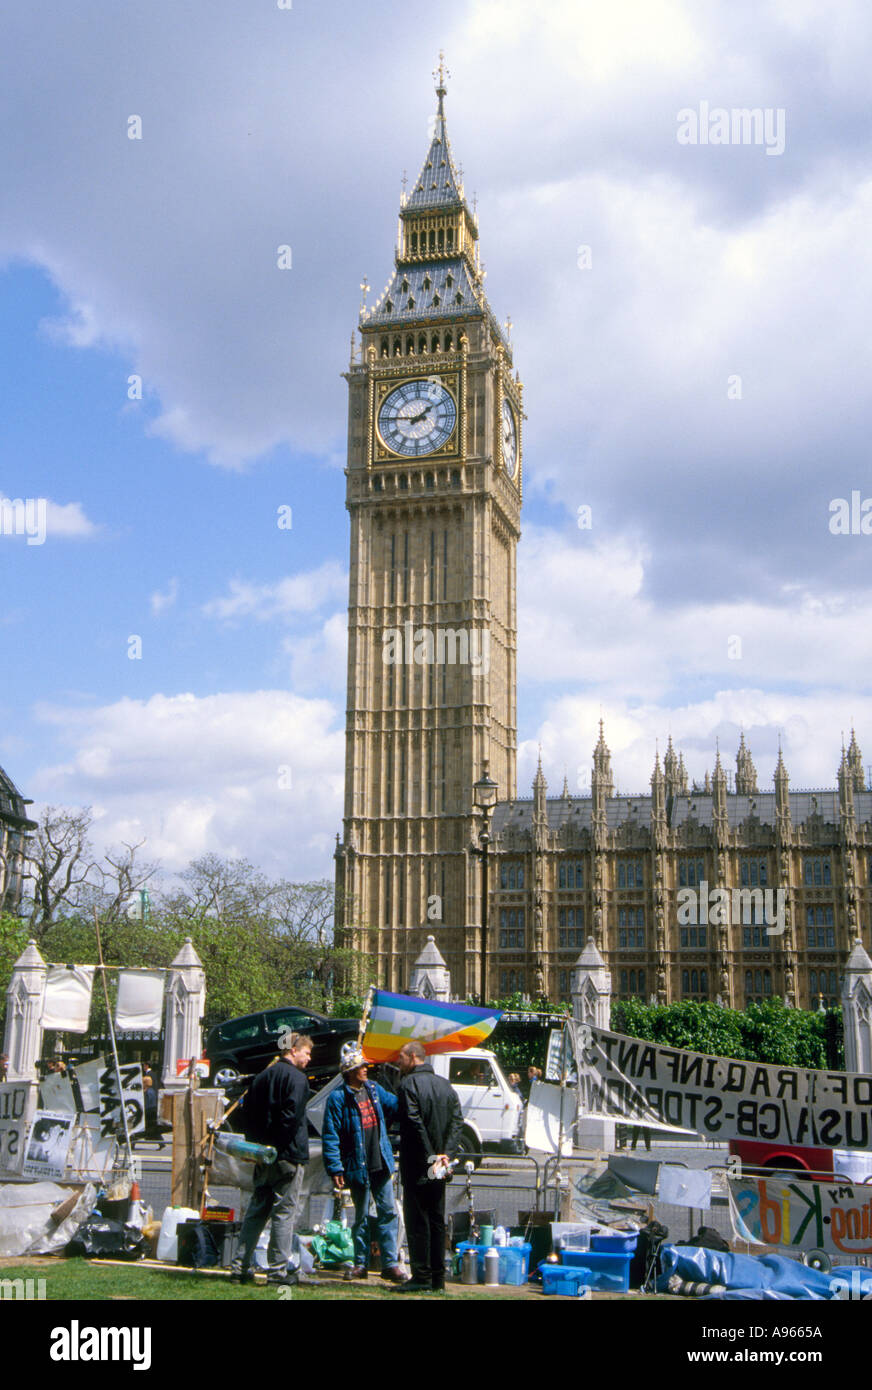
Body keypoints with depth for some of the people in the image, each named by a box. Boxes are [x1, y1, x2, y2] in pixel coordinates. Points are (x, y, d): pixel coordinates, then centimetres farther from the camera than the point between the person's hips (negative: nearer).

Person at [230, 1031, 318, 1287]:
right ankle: (279, 1270, -2)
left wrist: (257, 1143, 17)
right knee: (285, 1211, -3)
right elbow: (292, 1115, -20)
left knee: (257, 1211, 13)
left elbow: (247, 1111, 17)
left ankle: (241, 1267, 13)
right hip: (288, 1155, -8)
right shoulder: (296, 1077, -10)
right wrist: (280, 1144, -12)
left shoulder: (263, 1076, 16)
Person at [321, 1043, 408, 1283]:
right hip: (357, 1168, -5)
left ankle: (390, 1264, 8)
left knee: (388, 1213, 3)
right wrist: (335, 1169, -16)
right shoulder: (338, 1098, -11)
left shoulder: (374, 1089, 8)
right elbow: (330, 1136, -12)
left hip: (381, 1165, 5)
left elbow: (394, 1105, 21)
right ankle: (361, 1263, 20)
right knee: (361, 1216, 8)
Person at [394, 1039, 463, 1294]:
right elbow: (457, 1122, 4)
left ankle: (421, 1277, -2)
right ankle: (438, 1278, 14)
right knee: (437, 1220, 11)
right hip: (439, 1168, 7)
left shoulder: (408, 1084, -11)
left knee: (417, 1222, -1)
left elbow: (415, 1124, -18)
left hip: (416, 1167, -6)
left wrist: (430, 1156, -14)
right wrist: (446, 1154, -3)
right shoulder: (446, 1085, 11)